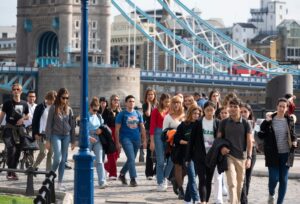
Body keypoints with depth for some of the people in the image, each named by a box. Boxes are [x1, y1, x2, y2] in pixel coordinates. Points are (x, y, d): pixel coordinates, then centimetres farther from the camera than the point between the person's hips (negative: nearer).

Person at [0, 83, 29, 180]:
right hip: (9, 128, -4)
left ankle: (13, 171, 17)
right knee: (11, 149, -19)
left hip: (20, 128, 4)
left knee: (18, 151, 6)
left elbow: (27, 116, 19)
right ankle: (10, 171, -12)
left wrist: (23, 118, -2)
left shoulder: (24, 104, 9)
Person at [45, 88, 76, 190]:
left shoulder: (69, 109, 7)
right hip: (56, 135, -4)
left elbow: (72, 125, 11)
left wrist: (73, 140, 10)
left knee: (63, 160, 4)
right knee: (58, 159, -13)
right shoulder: (53, 108, -4)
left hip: (66, 136, 4)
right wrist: (48, 140, -7)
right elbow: (49, 124, -4)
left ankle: (59, 183, 10)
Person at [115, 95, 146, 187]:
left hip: (136, 139, 5)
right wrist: (117, 142, -7)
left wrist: (144, 140, 7)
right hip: (126, 139, -5)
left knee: (131, 160, 12)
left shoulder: (138, 114, 11)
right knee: (131, 159, -14)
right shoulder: (122, 114, -2)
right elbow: (117, 129, -2)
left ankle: (122, 174, 32)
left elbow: (142, 127, 14)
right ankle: (133, 178, -12)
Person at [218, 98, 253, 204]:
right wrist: (221, 147, -10)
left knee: (240, 185, 11)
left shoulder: (245, 123, 2)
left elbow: (249, 141, -1)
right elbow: (219, 138, 11)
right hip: (228, 156, -1)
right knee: (232, 183, -13)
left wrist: (249, 157, -11)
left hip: (241, 157, 1)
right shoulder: (224, 123, 3)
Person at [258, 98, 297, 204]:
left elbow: (293, 134, 16)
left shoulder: (290, 120, 3)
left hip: (286, 154, 2)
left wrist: (294, 142, -5)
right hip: (273, 154, -2)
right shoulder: (269, 121, -4)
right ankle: (271, 194, 24)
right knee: (274, 178, -7)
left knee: (284, 179, 5)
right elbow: (261, 135, -3)